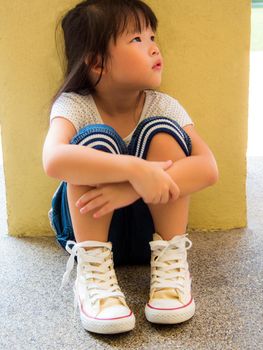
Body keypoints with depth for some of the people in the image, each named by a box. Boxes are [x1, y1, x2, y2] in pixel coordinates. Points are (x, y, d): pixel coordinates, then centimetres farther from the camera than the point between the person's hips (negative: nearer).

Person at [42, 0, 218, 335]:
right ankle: (92, 268, -26)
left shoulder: (164, 105, -11)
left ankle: (170, 260, -19)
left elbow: (208, 168, -25)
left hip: (150, 223, 2)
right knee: (97, 139, -29)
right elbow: (54, 160, -39)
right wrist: (135, 170, -47)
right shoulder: (74, 106, -16)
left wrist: (132, 189, -39)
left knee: (161, 132, -23)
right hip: (89, 224, -1)